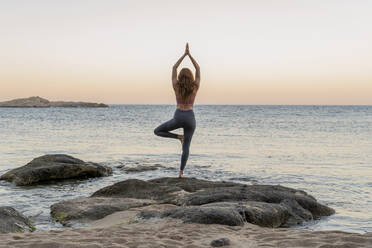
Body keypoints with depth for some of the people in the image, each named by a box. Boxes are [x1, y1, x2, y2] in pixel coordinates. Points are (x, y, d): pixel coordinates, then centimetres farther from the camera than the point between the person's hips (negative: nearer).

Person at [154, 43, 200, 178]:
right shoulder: (195, 87, -2)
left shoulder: (177, 86, -2)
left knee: (157, 131, 16)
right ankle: (181, 172, 2)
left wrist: (184, 54, 10)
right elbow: (198, 69, 8)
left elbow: (174, 68, 7)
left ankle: (178, 136, -1)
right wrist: (189, 54, 8)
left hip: (178, 117, -2)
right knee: (186, 146, 9)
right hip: (190, 118, 2)